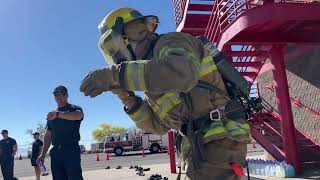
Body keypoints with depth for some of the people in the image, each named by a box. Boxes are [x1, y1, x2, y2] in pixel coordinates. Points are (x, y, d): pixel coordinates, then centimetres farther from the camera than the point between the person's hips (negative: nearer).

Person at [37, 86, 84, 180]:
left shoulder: (74, 109, 4)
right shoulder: (51, 115, 22)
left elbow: (78, 115, -22)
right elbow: (48, 136, 21)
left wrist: (58, 114, -34)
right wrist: (43, 154, 13)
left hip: (71, 150, -5)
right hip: (56, 151, 6)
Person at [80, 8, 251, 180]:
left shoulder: (170, 42, -7)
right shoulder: (153, 82, 20)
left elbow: (181, 74, -32)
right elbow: (158, 125, 16)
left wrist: (114, 75, -28)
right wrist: (128, 98, 2)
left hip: (219, 140, -9)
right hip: (203, 146, 9)